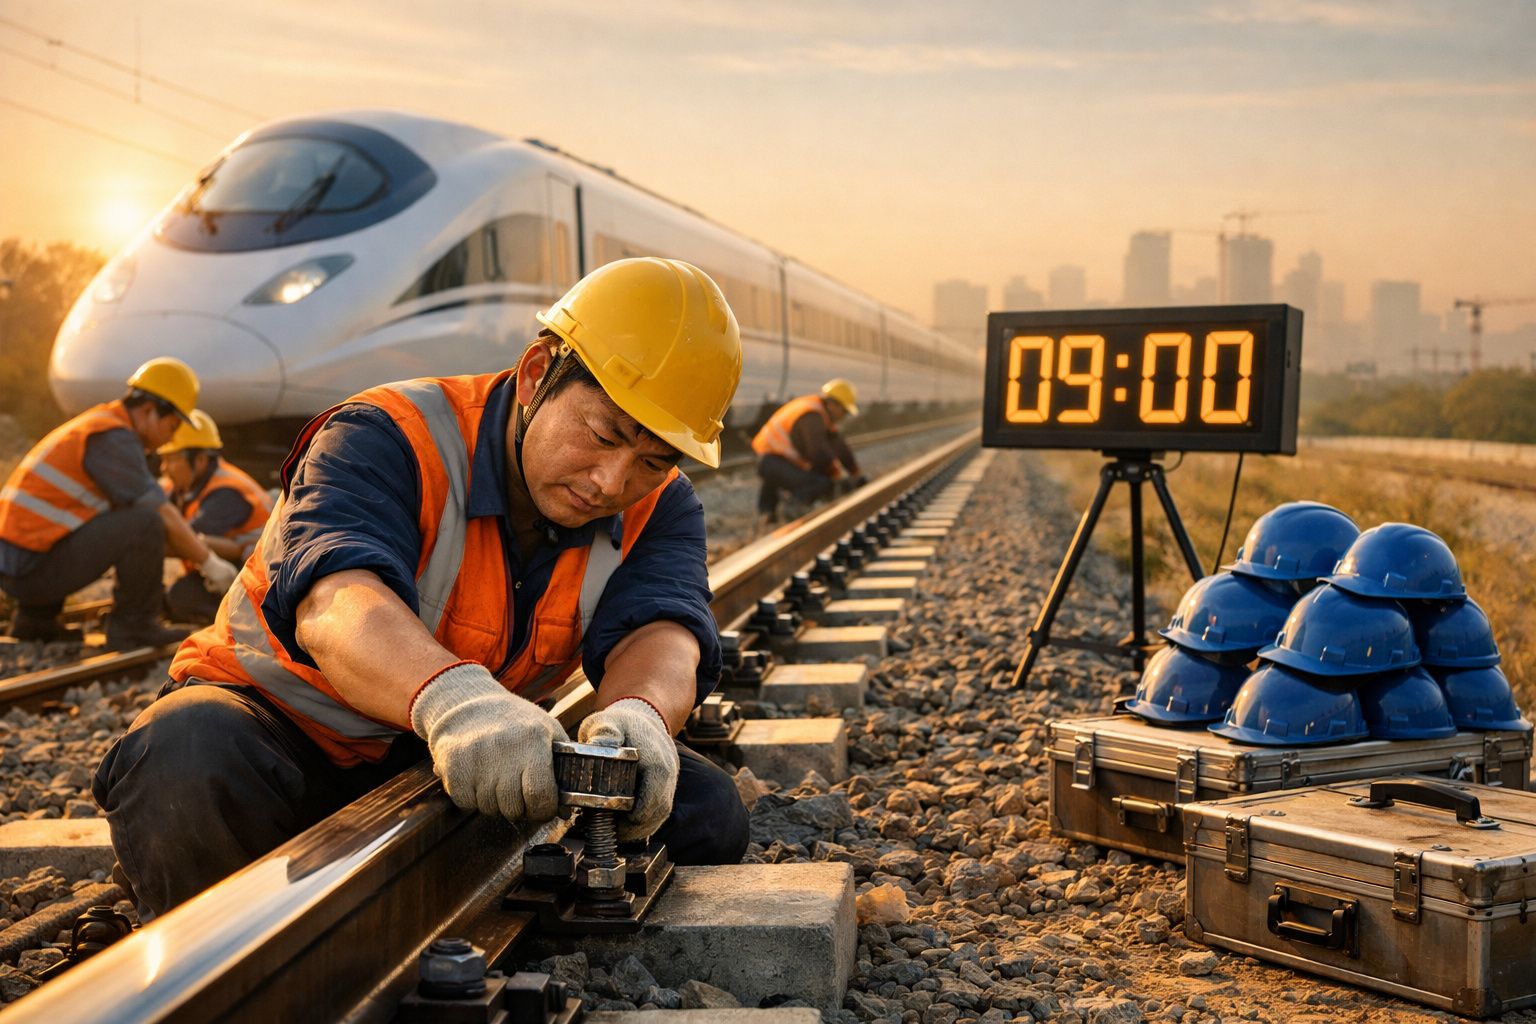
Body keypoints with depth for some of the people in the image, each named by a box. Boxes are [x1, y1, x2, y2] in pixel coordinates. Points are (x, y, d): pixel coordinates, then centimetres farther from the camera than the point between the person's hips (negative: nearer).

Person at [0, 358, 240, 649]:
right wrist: (209, 562, -3)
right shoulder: (114, 439, -13)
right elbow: (162, 518, -14)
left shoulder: (98, 424, 18)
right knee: (144, 522, -21)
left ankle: (34, 619, 25)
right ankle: (133, 625, -4)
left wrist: (198, 551, 24)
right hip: (35, 568, -10)